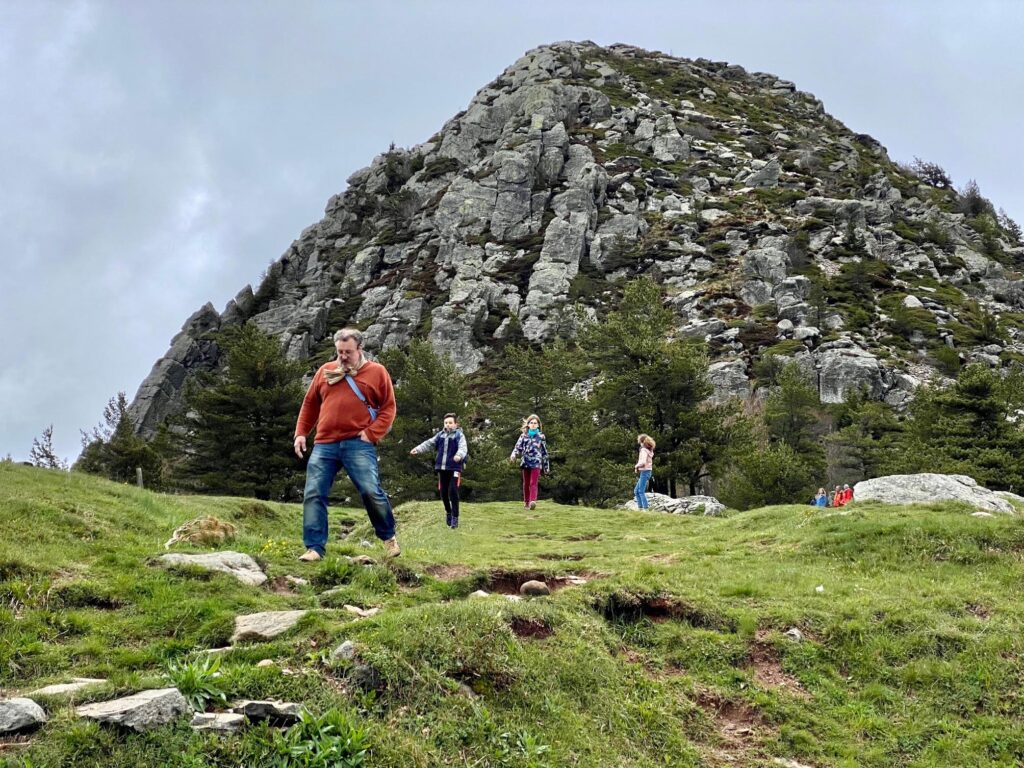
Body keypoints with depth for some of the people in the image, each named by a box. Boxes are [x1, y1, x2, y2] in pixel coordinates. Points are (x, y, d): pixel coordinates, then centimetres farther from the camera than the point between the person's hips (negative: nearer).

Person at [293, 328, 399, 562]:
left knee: (371, 491, -13)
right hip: (324, 445, 4)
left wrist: (372, 433, -9)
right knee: (314, 495, -3)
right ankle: (315, 548, 3)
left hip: (358, 444, -4)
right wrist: (301, 433, 13)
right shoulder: (325, 371, 16)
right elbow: (309, 404, 22)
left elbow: (388, 408, 4)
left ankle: (388, 537, 10)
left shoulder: (376, 372, 6)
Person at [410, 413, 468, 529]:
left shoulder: (459, 435, -4)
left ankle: (455, 517, -4)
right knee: (443, 492, 10)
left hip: (454, 468, -5)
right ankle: (448, 512, 31)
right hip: (442, 468, 5)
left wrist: (459, 455, -41)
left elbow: (463, 448, -19)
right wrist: (417, 449, -6)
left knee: (453, 492, -11)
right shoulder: (440, 435, 10)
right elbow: (429, 443, 8)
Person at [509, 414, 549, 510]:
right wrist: (513, 455, -20)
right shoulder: (524, 436, 8)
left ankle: (533, 501, -27)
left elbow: (544, 452, 11)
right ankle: (526, 502, 20)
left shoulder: (541, 436, 6)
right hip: (526, 462, 2)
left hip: (536, 462, -2)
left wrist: (546, 466, 11)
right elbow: (518, 447, 2)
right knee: (526, 483, 9)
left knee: (533, 483, -14)